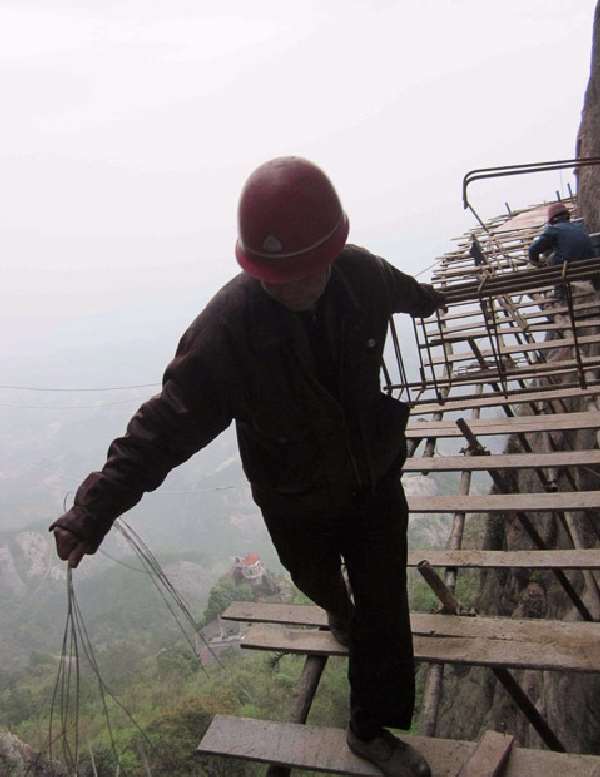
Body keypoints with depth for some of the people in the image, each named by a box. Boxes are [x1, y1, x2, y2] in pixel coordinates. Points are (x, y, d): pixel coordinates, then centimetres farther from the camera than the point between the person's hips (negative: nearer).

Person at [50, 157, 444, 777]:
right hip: (296, 502, -2)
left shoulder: (364, 274, -19)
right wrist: (94, 508, -37)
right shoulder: (226, 326, -33)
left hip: (376, 480, 2)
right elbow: (168, 424, -30)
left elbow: (408, 292, 8)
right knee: (317, 579, 28)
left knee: (384, 608, 9)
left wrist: (439, 298, 31)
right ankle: (339, 610, 68)